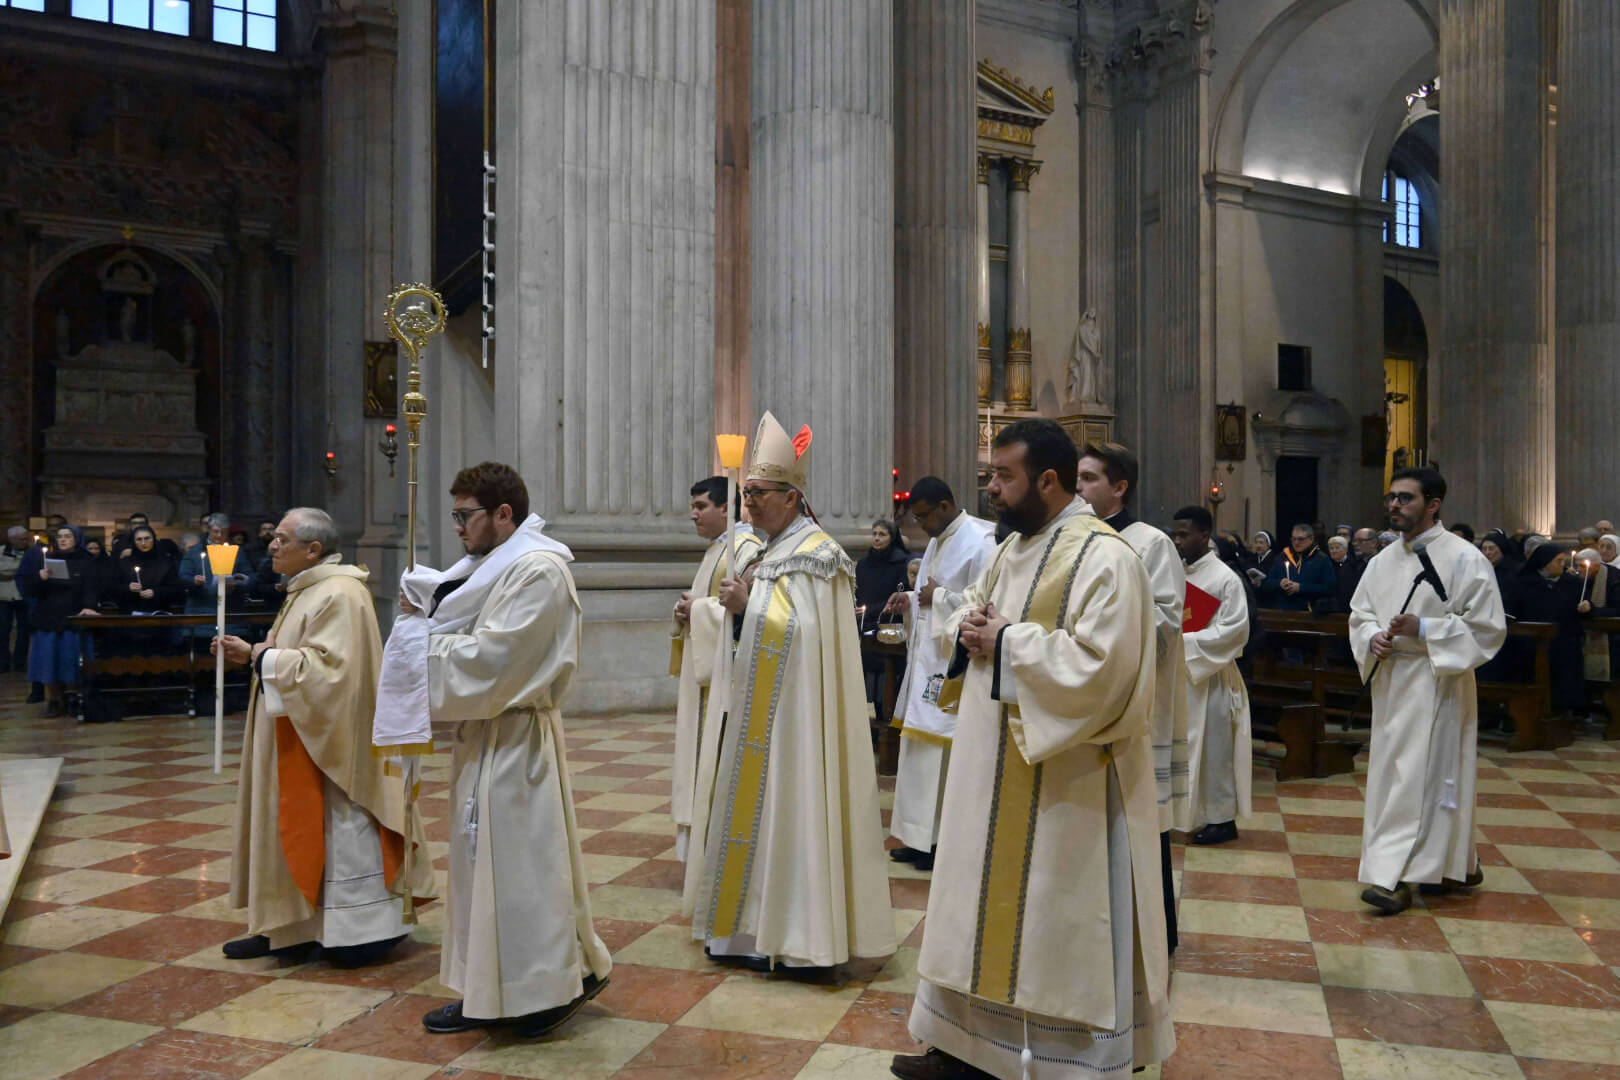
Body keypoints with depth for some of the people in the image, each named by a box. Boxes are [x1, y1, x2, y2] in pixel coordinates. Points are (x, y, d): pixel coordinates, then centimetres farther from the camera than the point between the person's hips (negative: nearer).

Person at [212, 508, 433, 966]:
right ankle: (286, 927, 24)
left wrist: (268, 658, -17)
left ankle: (366, 931, 9)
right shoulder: (308, 590, 13)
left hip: (329, 742, -10)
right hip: (300, 742, 10)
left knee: (342, 831, -2)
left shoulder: (339, 595, -19)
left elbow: (325, 668, -27)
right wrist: (251, 652, 11)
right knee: (297, 833, 15)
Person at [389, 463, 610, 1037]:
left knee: (522, 860, -1)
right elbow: (470, 641, 17)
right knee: (483, 861, 14)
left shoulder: (537, 570, -17)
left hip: (515, 742, -10)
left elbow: (490, 658, -22)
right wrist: (425, 617, -1)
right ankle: (488, 993, 24)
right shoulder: (496, 565, 14)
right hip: (486, 736, 10)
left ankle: (556, 983, 15)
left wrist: (418, 633, -10)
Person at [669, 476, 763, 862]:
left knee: (723, 754, -5)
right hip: (706, 671, 10)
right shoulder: (717, 550, 17)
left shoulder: (746, 550, -15)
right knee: (705, 751, 12)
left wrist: (697, 610, -14)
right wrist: (687, 611, 2)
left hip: (727, 673, -10)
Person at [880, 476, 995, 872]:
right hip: (926, 660, 10)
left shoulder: (980, 542, -15)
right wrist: (912, 599, 4)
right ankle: (920, 837, 21)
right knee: (921, 749, 12)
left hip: (953, 665, -9)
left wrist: (938, 597, -16)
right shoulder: (937, 541, 14)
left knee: (945, 754, -4)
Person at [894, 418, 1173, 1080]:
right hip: (995, 775, 9)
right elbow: (964, 614, 20)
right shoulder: (1012, 551, 11)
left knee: (1057, 924, 3)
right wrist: (965, 630, -4)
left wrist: (1006, 643, -19)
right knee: (989, 908, 16)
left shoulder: (1105, 559, -16)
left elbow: (1100, 666, -26)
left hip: (1063, 785, -9)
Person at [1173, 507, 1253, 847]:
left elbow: (1235, 629, -15)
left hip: (1209, 675, -6)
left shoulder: (1225, 579, -10)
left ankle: (1221, 818, 13)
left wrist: (1185, 641, -20)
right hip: (1176, 674, 6)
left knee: (1212, 747, 1)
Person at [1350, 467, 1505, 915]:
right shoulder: (1383, 561, 10)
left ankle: (1395, 877, -6)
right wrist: (1373, 637, -7)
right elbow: (1359, 612, 15)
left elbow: (1488, 626, -11)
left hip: (1436, 680, -7)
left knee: (1417, 776, -8)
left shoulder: (1464, 558, -9)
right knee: (1392, 772, 12)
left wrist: (1422, 629, -20)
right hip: (1390, 679, 7)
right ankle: (1458, 865, 28)